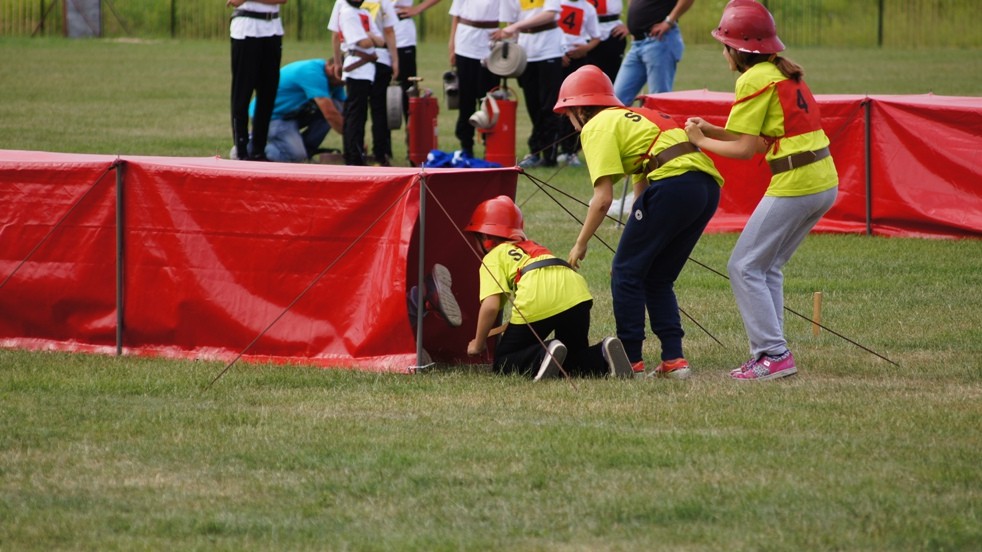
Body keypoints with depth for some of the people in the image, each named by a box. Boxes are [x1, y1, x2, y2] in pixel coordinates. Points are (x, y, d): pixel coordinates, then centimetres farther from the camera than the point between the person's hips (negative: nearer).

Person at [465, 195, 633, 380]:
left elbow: (491, 306, 2)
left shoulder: (493, 257, 17)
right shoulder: (533, 247, 37)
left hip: (536, 301, -6)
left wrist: (478, 344, 15)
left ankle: (543, 357, -19)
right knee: (574, 359, 24)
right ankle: (604, 355, -9)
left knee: (503, 363, 11)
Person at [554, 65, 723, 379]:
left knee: (626, 272, 4)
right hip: (708, 185, 8)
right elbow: (641, 187, 29)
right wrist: (634, 249, 29)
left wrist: (580, 245, 8)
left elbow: (603, 199, -3)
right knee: (657, 278, 18)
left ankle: (631, 360, 3)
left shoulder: (597, 127, 5)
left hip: (674, 183, -8)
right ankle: (674, 360, 10)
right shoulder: (633, 117, 31)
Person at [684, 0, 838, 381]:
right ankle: (770, 353, 16)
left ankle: (774, 354, -6)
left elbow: (746, 149, -10)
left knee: (744, 267, -2)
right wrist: (712, 130, 13)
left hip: (794, 185, -9)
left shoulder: (755, 79, -10)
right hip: (825, 182, 9)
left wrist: (702, 142, 4)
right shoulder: (785, 73, 16)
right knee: (767, 267, 17)